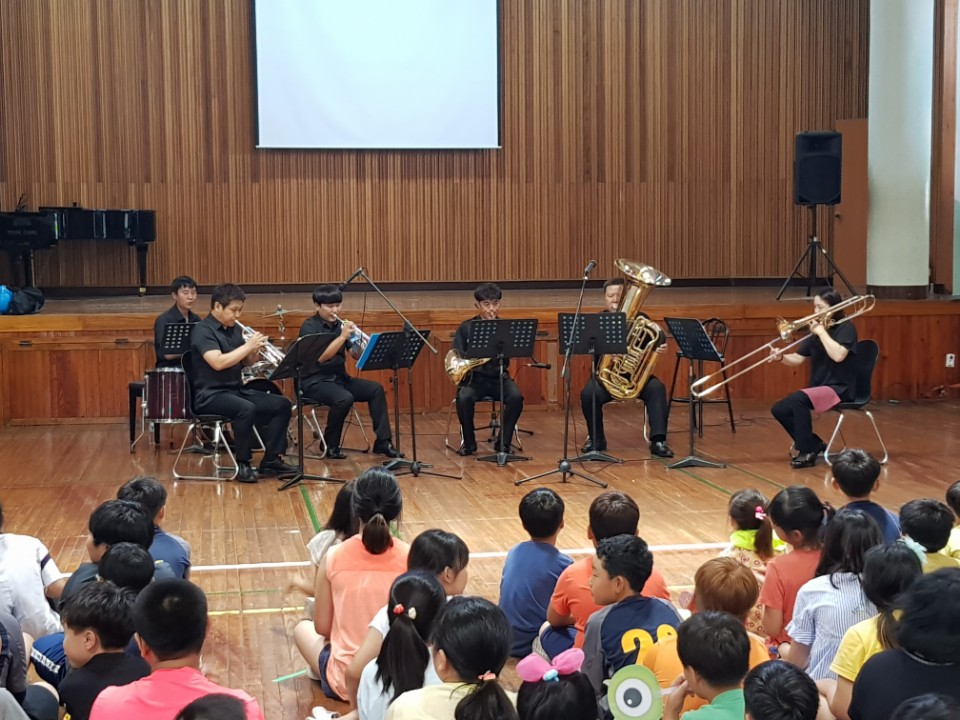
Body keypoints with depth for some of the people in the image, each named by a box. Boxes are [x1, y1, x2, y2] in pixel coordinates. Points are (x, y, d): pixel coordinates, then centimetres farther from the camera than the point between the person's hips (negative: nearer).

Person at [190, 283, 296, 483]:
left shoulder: (234, 329, 12)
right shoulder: (203, 330, -12)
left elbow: (247, 361, 16)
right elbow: (218, 363, -27)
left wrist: (255, 349, -6)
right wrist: (248, 346, -22)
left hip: (236, 389, 9)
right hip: (210, 395, -8)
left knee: (281, 404, -3)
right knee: (246, 409, -36)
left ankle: (271, 459, 0)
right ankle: (242, 464, -20)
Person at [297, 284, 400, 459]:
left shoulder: (340, 325, 10)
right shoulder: (309, 327, -8)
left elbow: (356, 355, 4)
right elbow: (320, 357, -22)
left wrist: (360, 343, -17)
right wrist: (343, 336, -24)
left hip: (339, 378, 7)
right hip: (315, 382, -6)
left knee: (375, 389, -13)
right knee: (345, 398, -33)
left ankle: (383, 441, -11)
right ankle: (330, 446, -13)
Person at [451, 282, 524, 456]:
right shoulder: (466, 327, 4)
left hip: (499, 377, 1)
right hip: (474, 378, -1)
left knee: (516, 397, -29)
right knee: (464, 398, -32)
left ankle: (504, 442, -9)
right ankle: (469, 442, -8)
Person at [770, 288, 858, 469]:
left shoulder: (846, 328, -9)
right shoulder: (817, 331, 12)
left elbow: (838, 355, -27)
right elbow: (798, 359, 10)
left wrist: (821, 331, -20)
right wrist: (781, 357, -10)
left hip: (840, 389, -8)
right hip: (818, 388, 8)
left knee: (799, 398, -33)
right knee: (779, 409, -8)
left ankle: (807, 452, -21)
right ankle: (815, 444, 4)